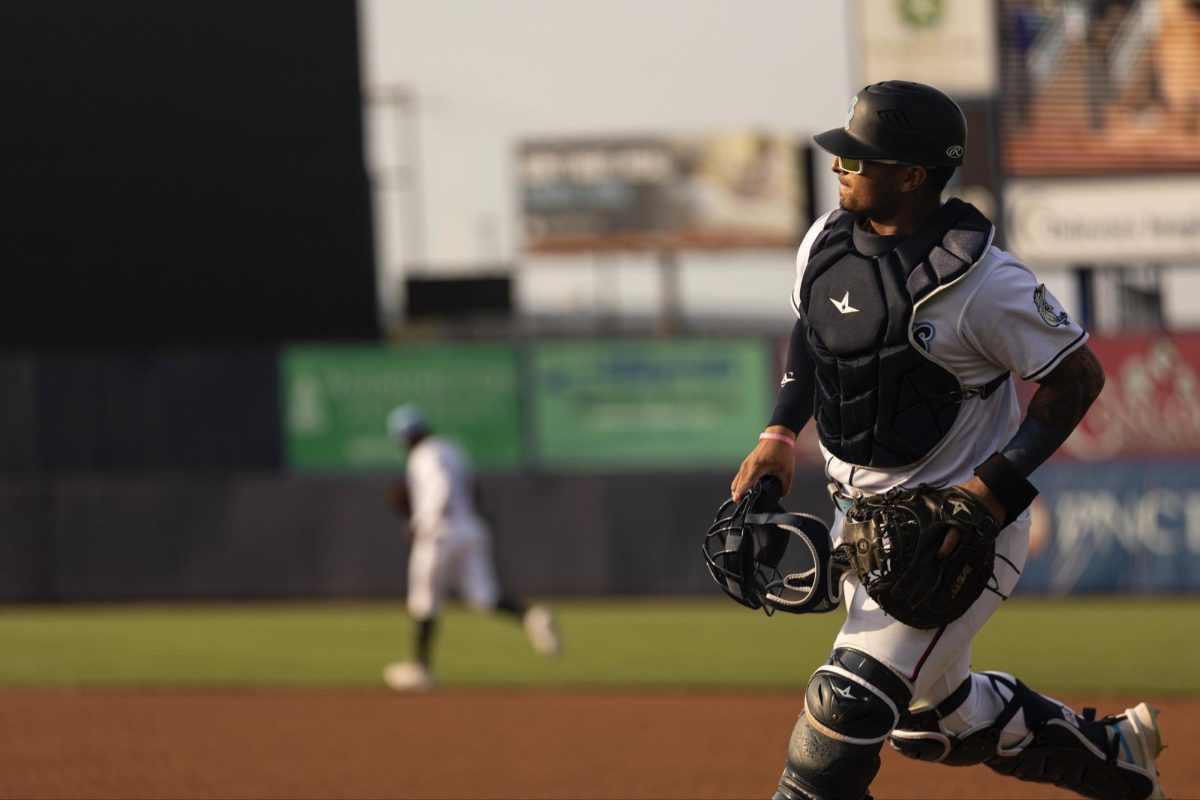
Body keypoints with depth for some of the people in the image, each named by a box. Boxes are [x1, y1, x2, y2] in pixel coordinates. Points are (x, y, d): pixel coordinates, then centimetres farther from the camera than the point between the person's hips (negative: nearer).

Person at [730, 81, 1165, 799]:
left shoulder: (984, 283, -24)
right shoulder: (827, 244, -2)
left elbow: (1079, 376, -16)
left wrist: (993, 488, -23)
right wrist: (782, 431, 6)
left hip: (962, 525, -8)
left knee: (850, 701, -17)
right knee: (930, 720, 18)